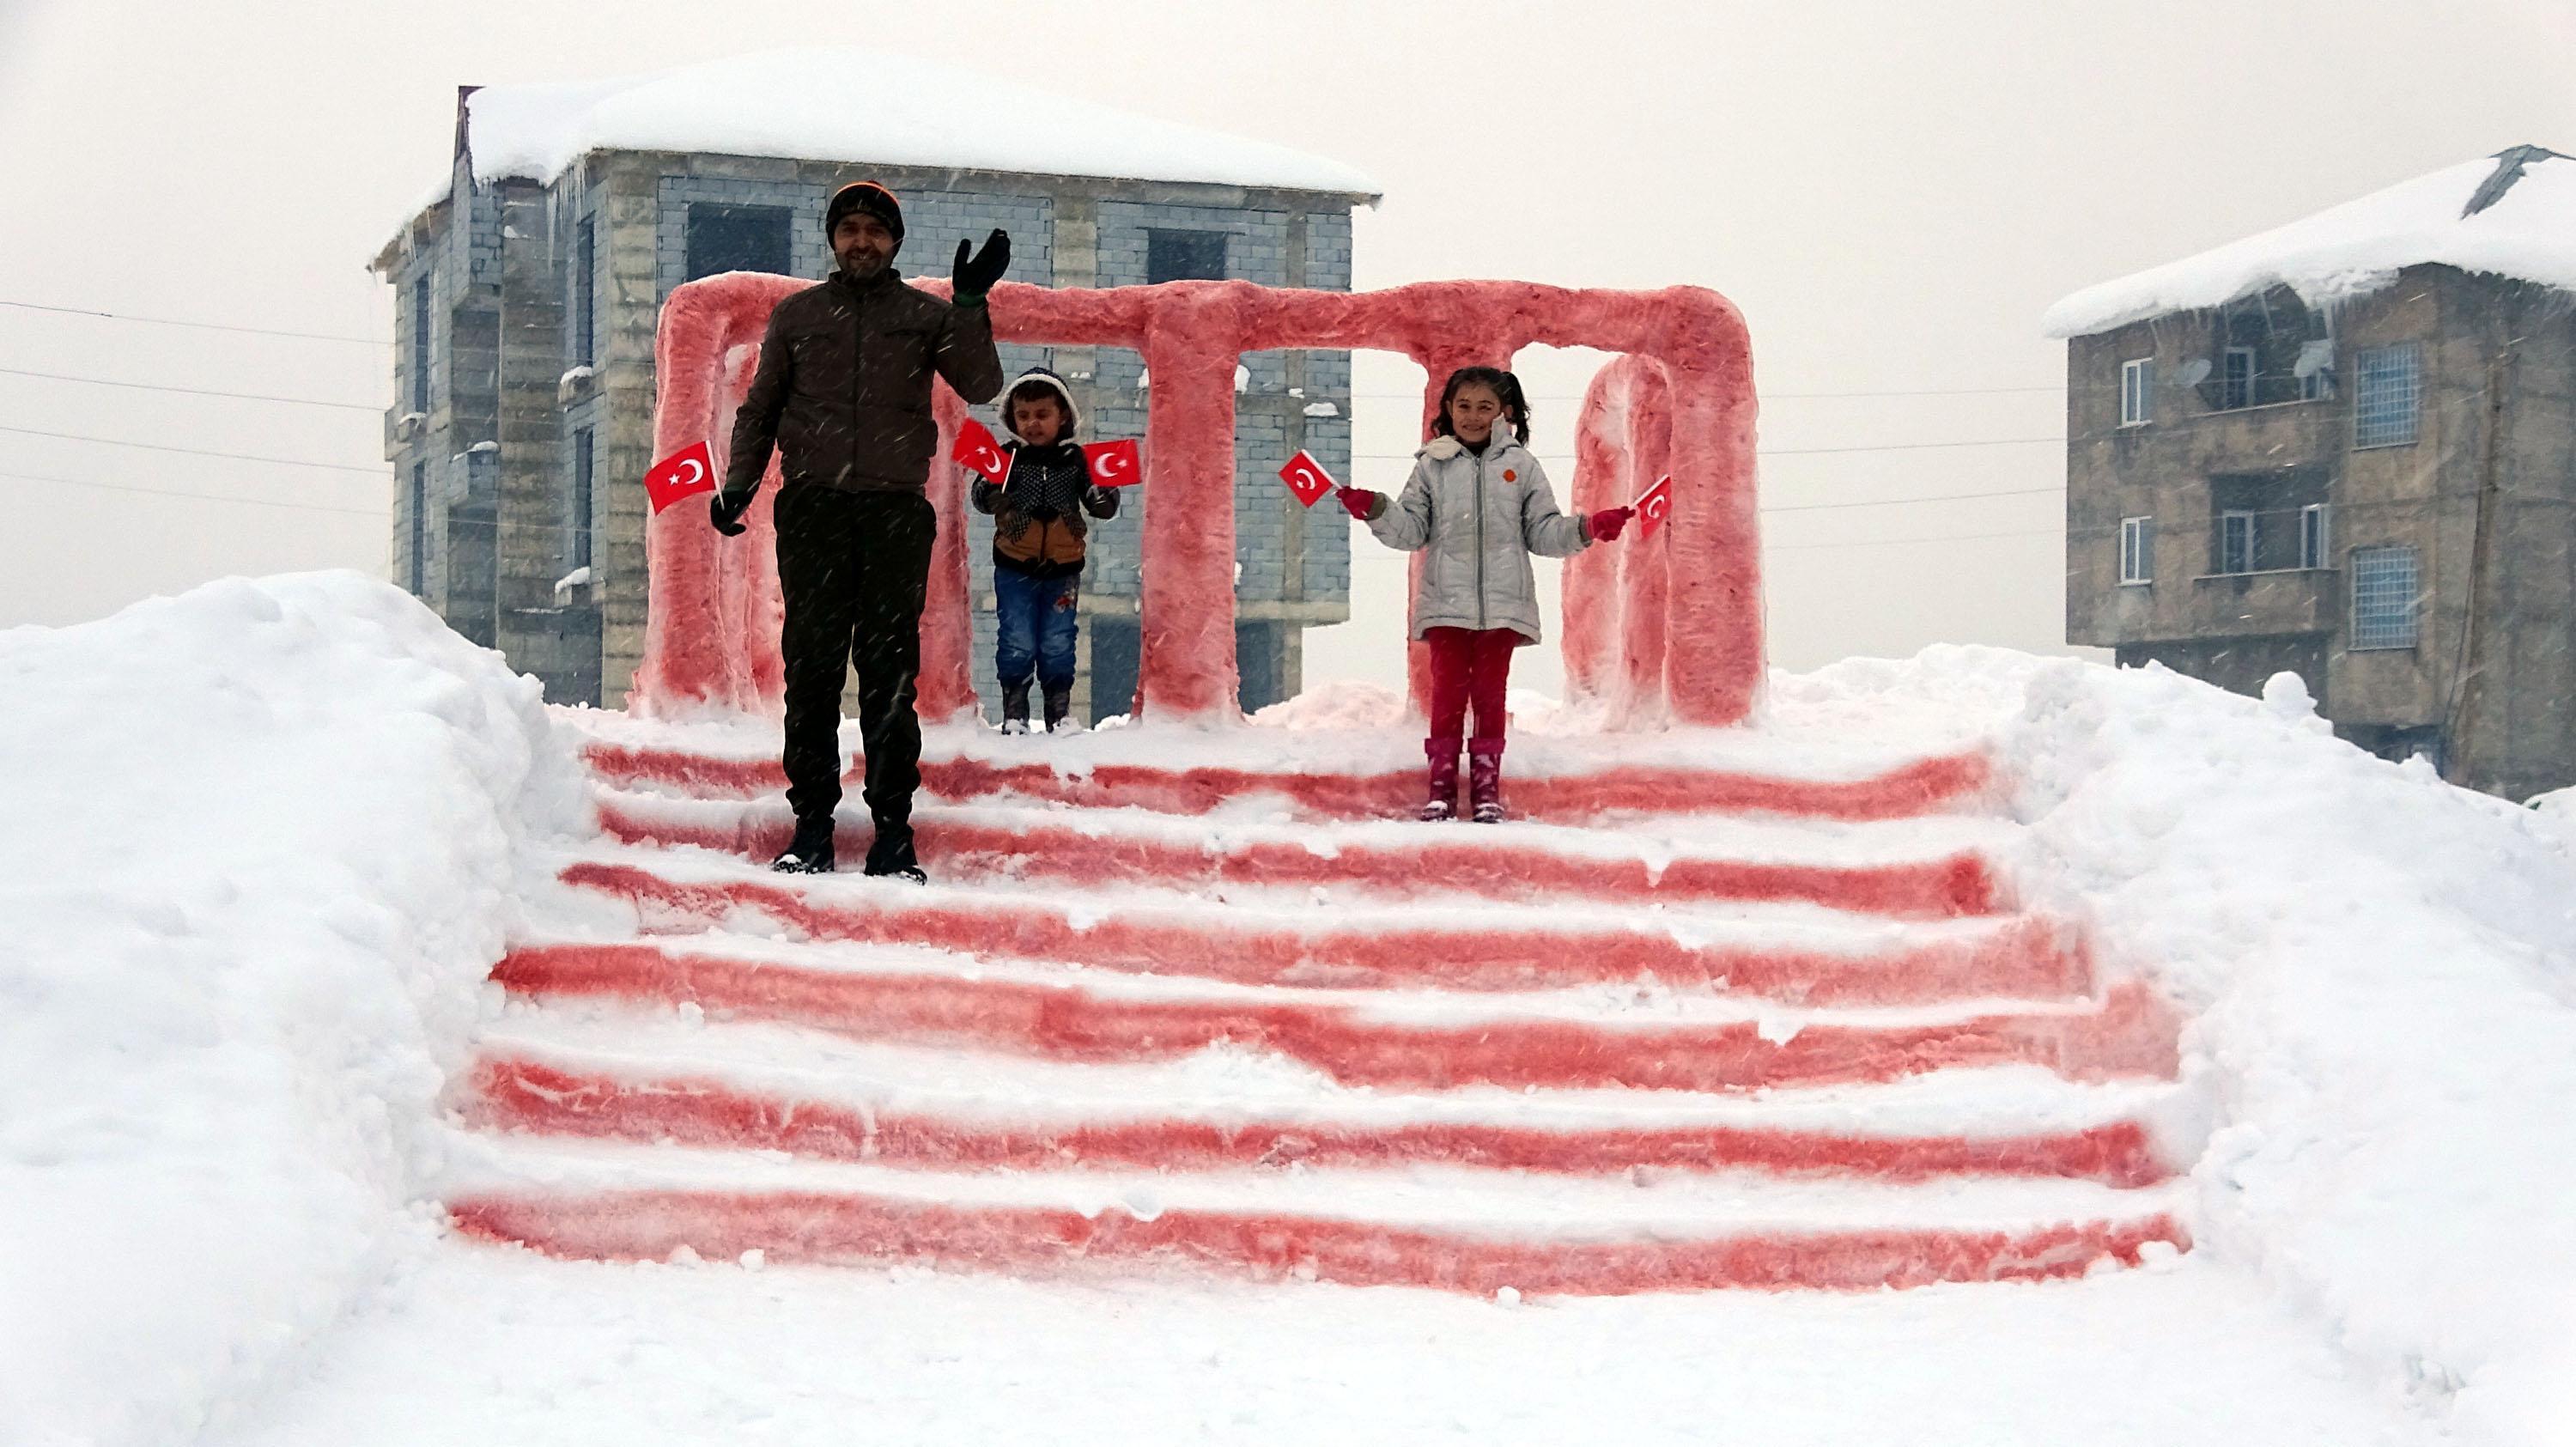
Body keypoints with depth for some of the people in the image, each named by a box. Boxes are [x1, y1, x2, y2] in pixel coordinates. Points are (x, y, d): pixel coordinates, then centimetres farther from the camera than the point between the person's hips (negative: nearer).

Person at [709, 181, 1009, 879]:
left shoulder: (926, 316, 9)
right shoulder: (797, 315, 14)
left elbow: (981, 386, -4)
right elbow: (759, 409, 18)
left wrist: (971, 305, -13)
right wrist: (738, 483, 5)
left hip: (895, 512, -1)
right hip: (812, 509, 1)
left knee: (890, 672, -2)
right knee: (812, 666, -1)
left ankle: (893, 827, 0)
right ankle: (812, 823, 2)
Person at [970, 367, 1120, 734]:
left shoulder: (1074, 459, -1)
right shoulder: (1008, 456, -4)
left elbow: (1102, 507, 2)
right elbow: (983, 501, -7)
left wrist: (1104, 496, -20)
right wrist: (989, 484, -28)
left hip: (1063, 569, 1)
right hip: (1015, 569, -1)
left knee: (1058, 645, 7)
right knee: (1016, 644, 1)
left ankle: (1059, 712, 17)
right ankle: (1014, 712, 10)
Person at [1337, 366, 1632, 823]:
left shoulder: (1520, 465, 7)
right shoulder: (1433, 465, 6)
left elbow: (1543, 533, 8)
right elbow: (1412, 529, 5)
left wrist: (1586, 529, -7)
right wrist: (1377, 511, -12)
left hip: (1502, 603, 0)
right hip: (1447, 602, 0)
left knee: (1490, 692, 5)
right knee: (1448, 689, 0)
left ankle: (1487, 785, 12)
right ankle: (1442, 785, 6)